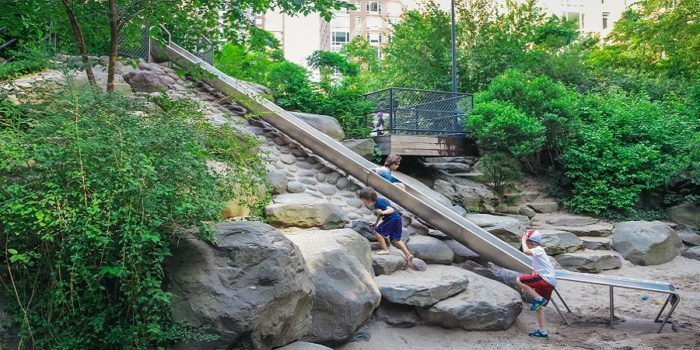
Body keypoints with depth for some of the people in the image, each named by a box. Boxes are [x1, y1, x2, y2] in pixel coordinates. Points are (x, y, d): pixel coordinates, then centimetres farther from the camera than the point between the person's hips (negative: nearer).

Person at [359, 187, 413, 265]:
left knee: (377, 231, -5)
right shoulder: (377, 201, 11)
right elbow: (380, 213, 29)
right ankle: (408, 256, 11)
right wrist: (376, 222, 40)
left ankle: (385, 250, 1)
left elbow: (391, 209, -27)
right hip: (397, 219, 10)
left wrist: (383, 212, -44)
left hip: (393, 219, -10)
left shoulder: (379, 203, -18)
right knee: (395, 240, 13)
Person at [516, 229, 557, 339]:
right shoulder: (536, 252, 22)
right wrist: (528, 287, 22)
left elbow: (526, 251, -30)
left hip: (546, 279, -10)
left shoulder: (538, 250, -8)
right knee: (538, 307, 16)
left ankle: (538, 299, -14)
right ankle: (542, 331, 19)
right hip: (549, 283, 10)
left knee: (519, 280, -16)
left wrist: (523, 240, -13)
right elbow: (535, 271, 28)